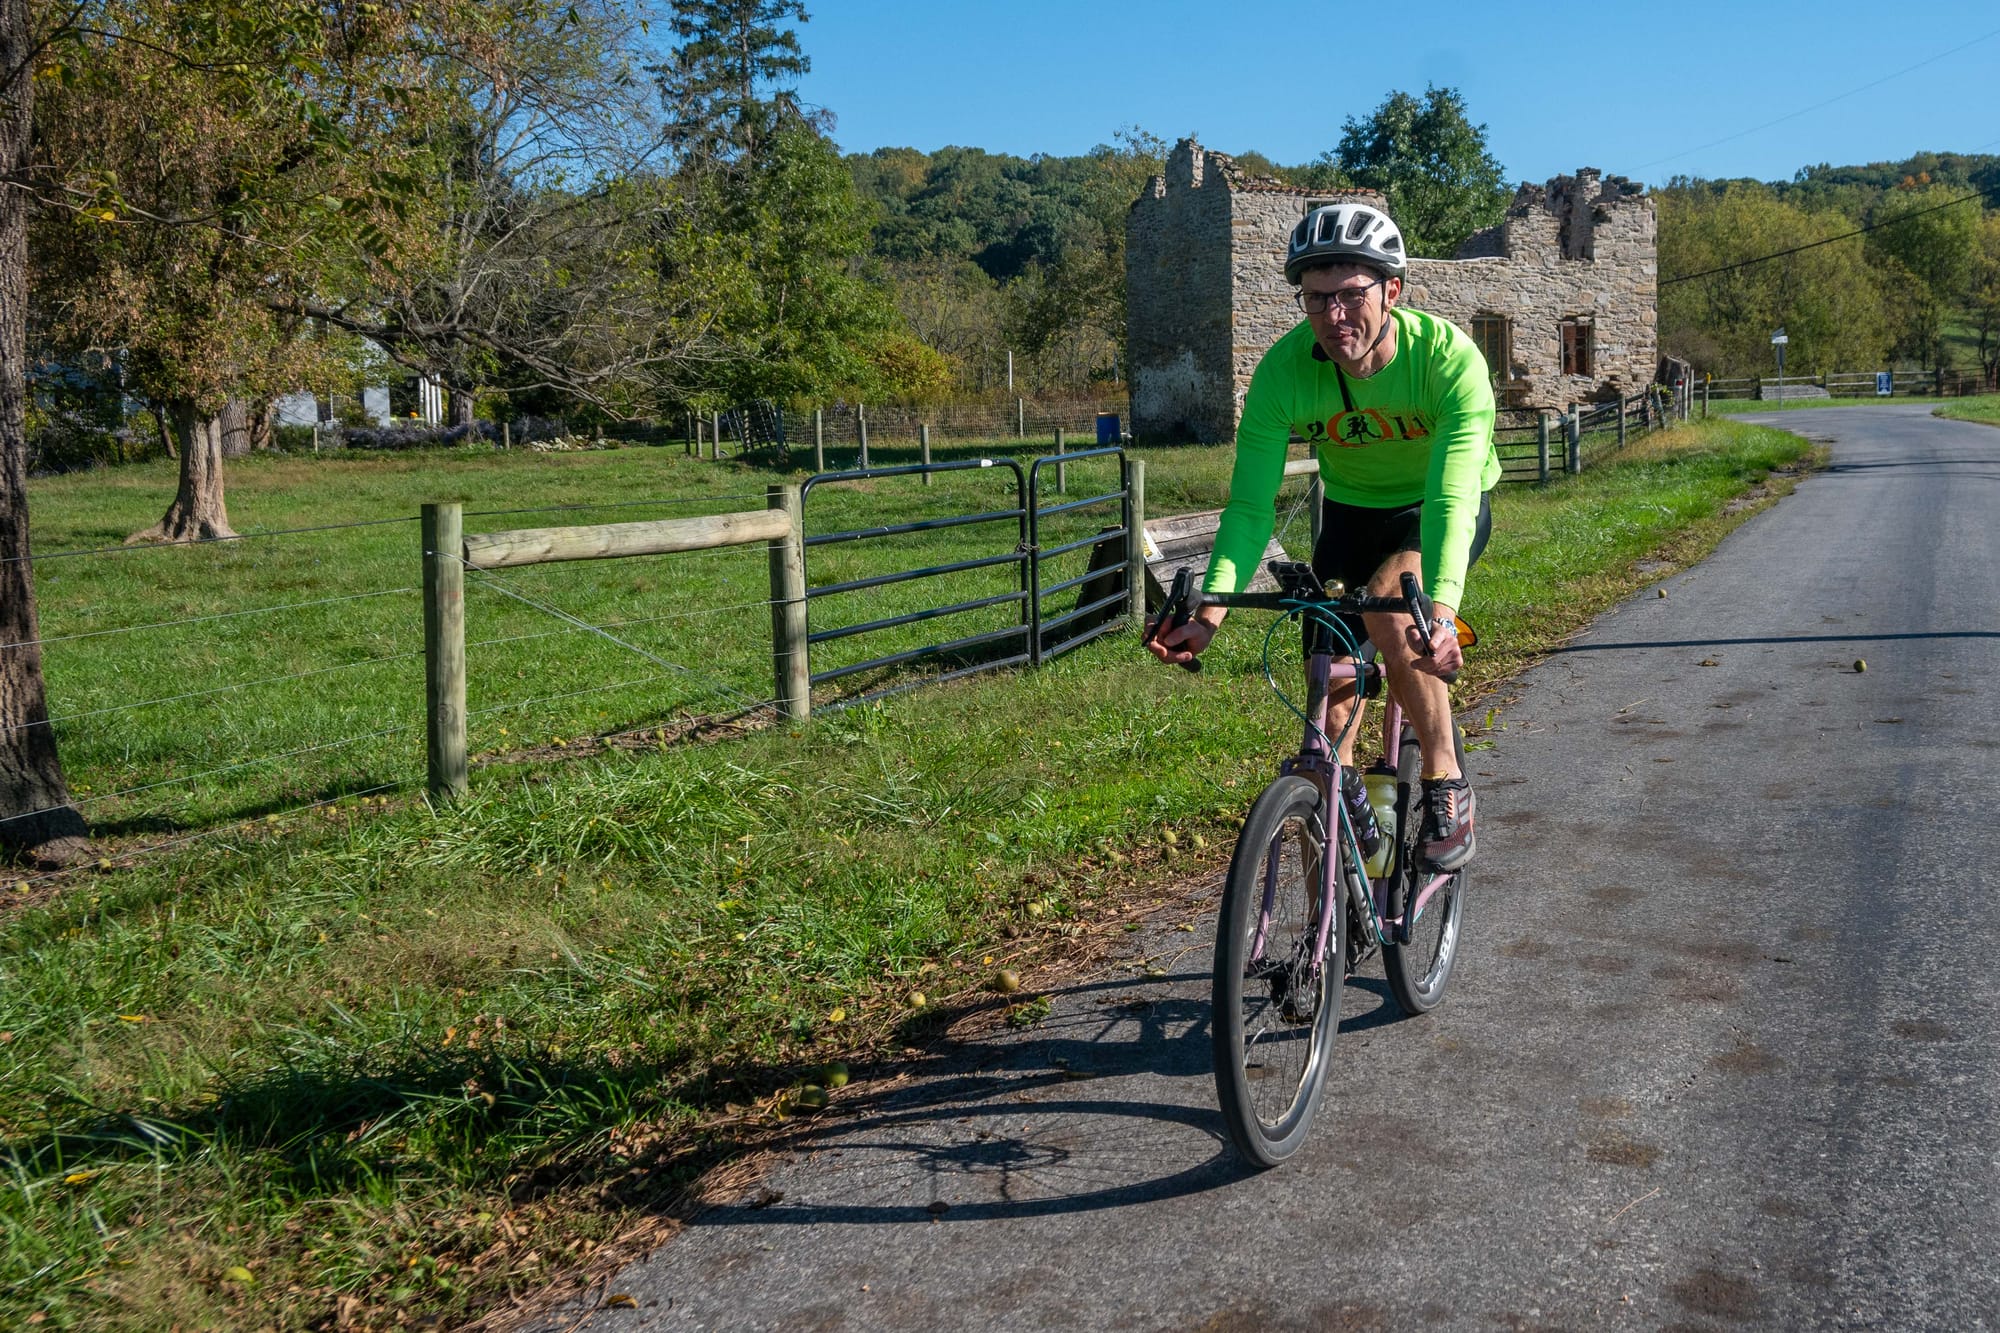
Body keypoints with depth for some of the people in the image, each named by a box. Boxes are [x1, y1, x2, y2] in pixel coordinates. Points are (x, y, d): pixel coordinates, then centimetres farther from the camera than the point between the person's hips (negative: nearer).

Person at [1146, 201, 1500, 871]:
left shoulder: (1449, 356, -33)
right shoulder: (1283, 370, -26)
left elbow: (1451, 500, -41)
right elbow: (1251, 502, -27)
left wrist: (1442, 610, -57)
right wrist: (1210, 611, -41)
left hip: (1443, 506, -3)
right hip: (1353, 509, 4)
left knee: (1390, 611, -31)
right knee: (1332, 674, -2)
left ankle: (1446, 783, -12)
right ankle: (1342, 787, 29)